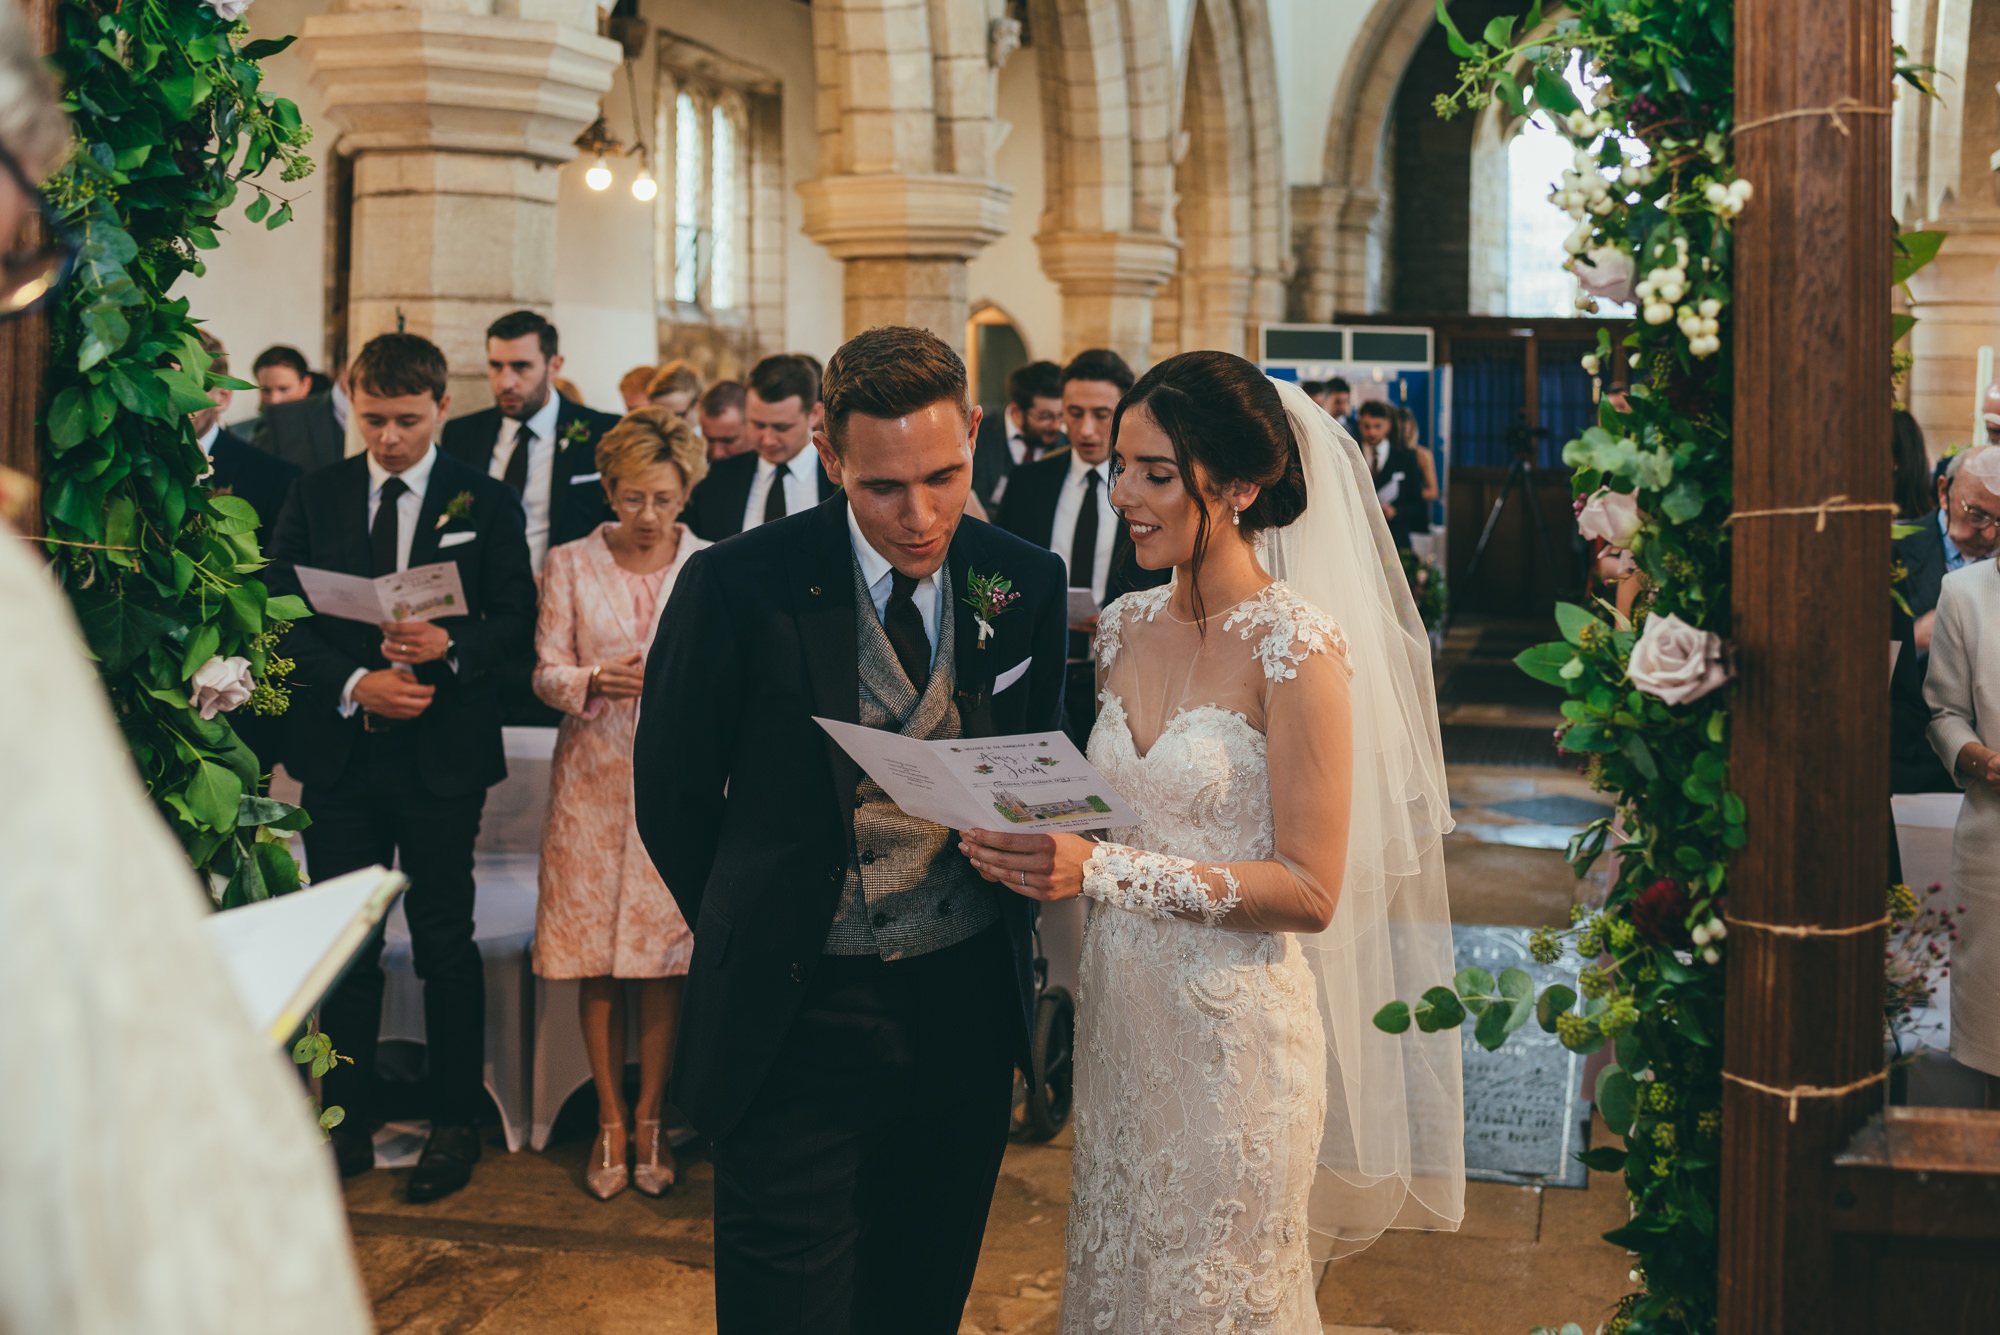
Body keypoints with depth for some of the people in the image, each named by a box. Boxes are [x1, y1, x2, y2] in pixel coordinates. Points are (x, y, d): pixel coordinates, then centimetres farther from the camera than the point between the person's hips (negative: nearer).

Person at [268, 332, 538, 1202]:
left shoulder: (486, 503, 1)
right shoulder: (315, 496, 7)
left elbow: (518, 621, -1)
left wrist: (451, 646, -21)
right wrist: (353, 684, -12)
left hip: (442, 755, -2)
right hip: (340, 752, 2)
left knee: (446, 947, 5)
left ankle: (454, 1124, 17)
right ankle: (347, 1121, 21)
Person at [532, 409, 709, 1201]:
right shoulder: (570, 564, 5)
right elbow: (546, 674, 1)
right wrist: (596, 680, -19)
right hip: (594, 777, 0)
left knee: (664, 954, 2)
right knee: (595, 958, 2)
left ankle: (649, 1120, 15)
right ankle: (610, 1122, 15)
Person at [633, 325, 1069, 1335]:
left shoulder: (1027, 582, -2)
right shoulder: (737, 586, -12)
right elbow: (671, 794, -1)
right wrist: (759, 937, 5)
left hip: (968, 1006, 3)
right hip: (801, 1014, -3)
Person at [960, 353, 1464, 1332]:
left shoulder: (1296, 645, -14)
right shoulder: (1125, 628, 5)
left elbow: (1310, 890, -17)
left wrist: (1102, 870, -24)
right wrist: (1037, 847, -3)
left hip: (1234, 1027, -6)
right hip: (1121, 1018, 6)